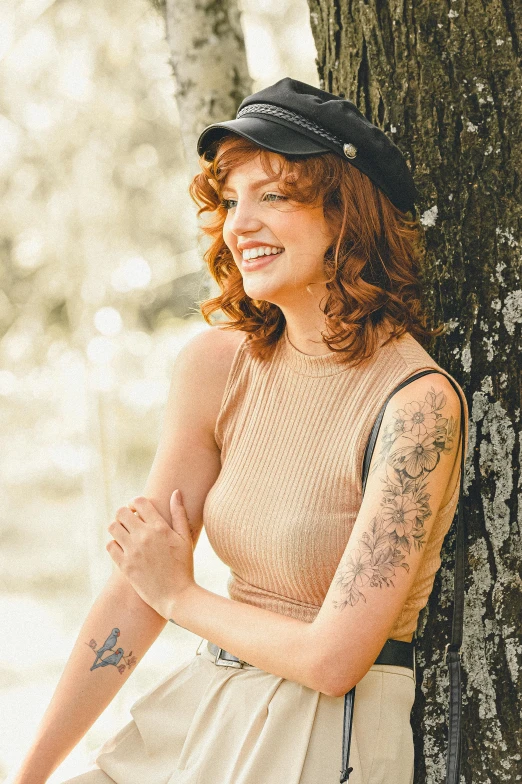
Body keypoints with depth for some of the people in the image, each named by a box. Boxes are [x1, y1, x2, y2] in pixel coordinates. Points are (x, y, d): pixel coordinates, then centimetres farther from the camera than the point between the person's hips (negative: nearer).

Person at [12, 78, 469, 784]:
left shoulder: (417, 403, -19)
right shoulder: (216, 365, -2)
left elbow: (332, 659, -20)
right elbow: (135, 592, 0)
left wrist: (182, 597, -5)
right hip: (203, 714, 5)